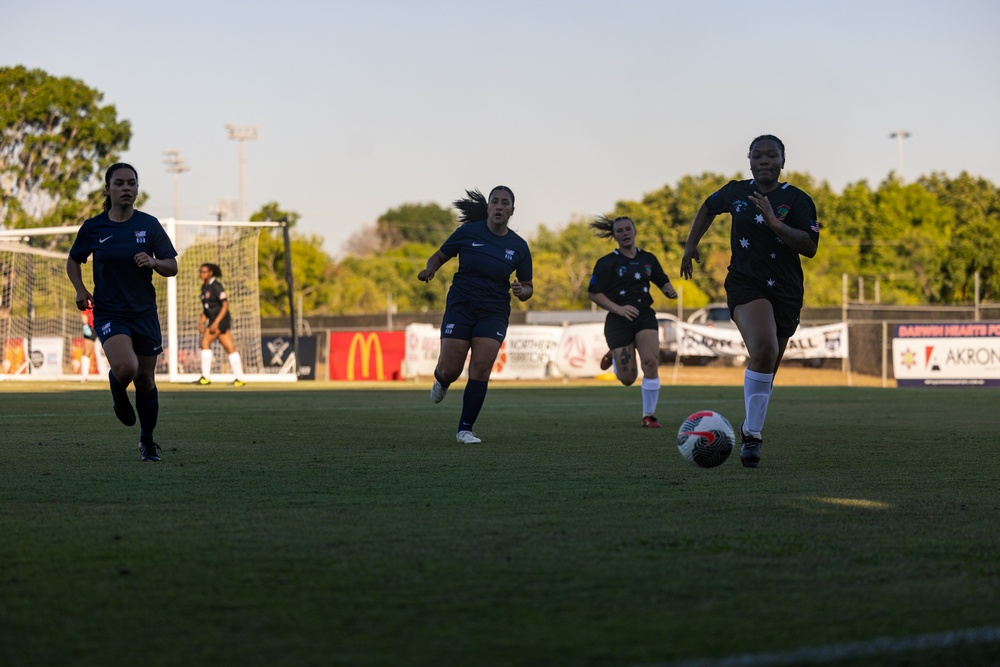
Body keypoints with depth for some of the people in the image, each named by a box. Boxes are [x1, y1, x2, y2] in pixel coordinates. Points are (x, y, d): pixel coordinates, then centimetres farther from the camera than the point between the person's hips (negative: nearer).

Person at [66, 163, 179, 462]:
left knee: (145, 379, 8)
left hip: (144, 312, 2)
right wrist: (80, 289, -3)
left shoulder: (149, 224, -1)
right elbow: (73, 261, 14)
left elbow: (172, 267, 1)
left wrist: (153, 262, -21)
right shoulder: (93, 228, -2)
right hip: (108, 312, -2)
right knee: (125, 367, -26)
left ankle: (147, 441, 28)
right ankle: (118, 396, 11)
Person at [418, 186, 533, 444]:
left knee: (481, 369, -13)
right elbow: (439, 256, 7)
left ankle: (465, 429, 0)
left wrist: (522, 291, -12)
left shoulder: (518, 246, 1)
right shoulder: (468, 232, -3)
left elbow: (528, 286, 11)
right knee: (449, 370, -5)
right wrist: (429, 269, -15)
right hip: (460, 307, -1)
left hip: (494, 313, 1)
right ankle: (442, 383, 36)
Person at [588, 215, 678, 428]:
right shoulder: (606, 263, -5)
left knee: (651, 362, -20)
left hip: (645, 316, 2)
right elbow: (593, 293, -6)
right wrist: (618, 308, -18)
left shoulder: (648, 259, 7)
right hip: (619, 321, -2)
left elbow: (662, 281, 20)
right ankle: (614, 356, 35)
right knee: (628, 379, -3)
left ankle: (649, 416, -6)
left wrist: (669, 291, -4)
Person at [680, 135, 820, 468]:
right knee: (763, 349, -28)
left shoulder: (797, 200, -3)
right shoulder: (735, 192, 6)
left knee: (766, 371, 9)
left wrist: (773, 223, -22)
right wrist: (691, 245, 25)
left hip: (786, 291, 1)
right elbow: (708, 209, 28)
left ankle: (750, 428, 32)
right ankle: (753, 433, -22)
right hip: (745, 284, -1)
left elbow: (810, 247, -14)